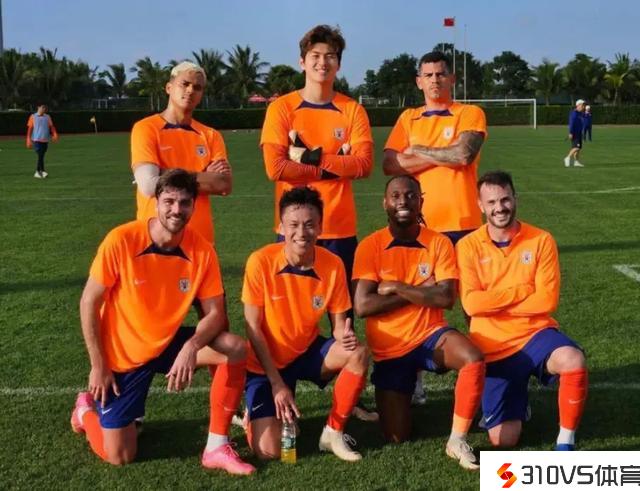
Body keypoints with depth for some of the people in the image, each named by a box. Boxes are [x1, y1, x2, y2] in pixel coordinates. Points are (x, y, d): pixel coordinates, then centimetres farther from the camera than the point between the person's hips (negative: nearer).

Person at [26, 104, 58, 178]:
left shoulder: (47, 117, 10)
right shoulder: (33, 117, 2)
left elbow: (51, 127, 4)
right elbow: (29, 129, 1)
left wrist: (55, 135, -15)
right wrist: (29, 140, -4)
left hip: (45, 140, 4)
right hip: (36, 140, -4)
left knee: (41, 156, 7)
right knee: (40, 156, -14)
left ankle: (37, 172, 17)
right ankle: (42, 171, -20)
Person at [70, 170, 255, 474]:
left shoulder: (201, 250, -15)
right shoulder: (121, 240, -23)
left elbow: (215, 313, -11)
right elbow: (89, 303, -15)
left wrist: (192, 347, -31)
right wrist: (98, 366, -14)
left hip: (169, 344, 3)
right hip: (122, 355, -3)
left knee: (235, 349, -21)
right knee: (120, 457, -1)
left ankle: (216, 447, -10)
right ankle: (87, 410, 32)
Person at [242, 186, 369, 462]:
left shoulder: (333, 265, -11)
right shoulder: (261, 261, -20)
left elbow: (339, 324, -3)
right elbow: (253, 328, -14)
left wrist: (346, 336, -28)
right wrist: (277, 382, -17)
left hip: (308, 352, 3)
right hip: (266, 361, -3)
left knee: (358, 354, -27)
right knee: (268, 451, -16)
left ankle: (333, 432, -7)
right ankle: (257, 412, 20)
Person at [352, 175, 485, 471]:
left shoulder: (439, 243, -5)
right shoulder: (370, 246, -8)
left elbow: (446, 298, -16)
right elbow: (362, 306, -17)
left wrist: (397, 287, -17)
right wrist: (420, 291, -15)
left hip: (430, 335, 0)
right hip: (389, 349, 0)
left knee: (473, 360, -33)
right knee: (397, 437, 1)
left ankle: (457, 440, -15)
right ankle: (406, 387, 33)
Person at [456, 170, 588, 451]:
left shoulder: (541, 240, -4)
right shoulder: (468, 246, -4)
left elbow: (547, 300, -12)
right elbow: (472, 304, -16)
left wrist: (493, 302, -13)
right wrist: (523, 290, -12)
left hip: (535, 334, 0)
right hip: (494, 348, 1)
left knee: (573, 361, -36)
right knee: (503, 440, -4)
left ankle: (565, 442, -13)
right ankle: (517, 399, 32)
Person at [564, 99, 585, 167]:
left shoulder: (580, 114, 15)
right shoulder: (574, 113, -13)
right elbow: (571, 123, -18)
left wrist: (581, 133, 22)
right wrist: (571, 133, -24)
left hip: (579, 133, 9)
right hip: (574, 133, -9)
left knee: (579, 148, 7)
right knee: (576, 147, -17)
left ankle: (576, 162, 10)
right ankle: (568, 158, -4)